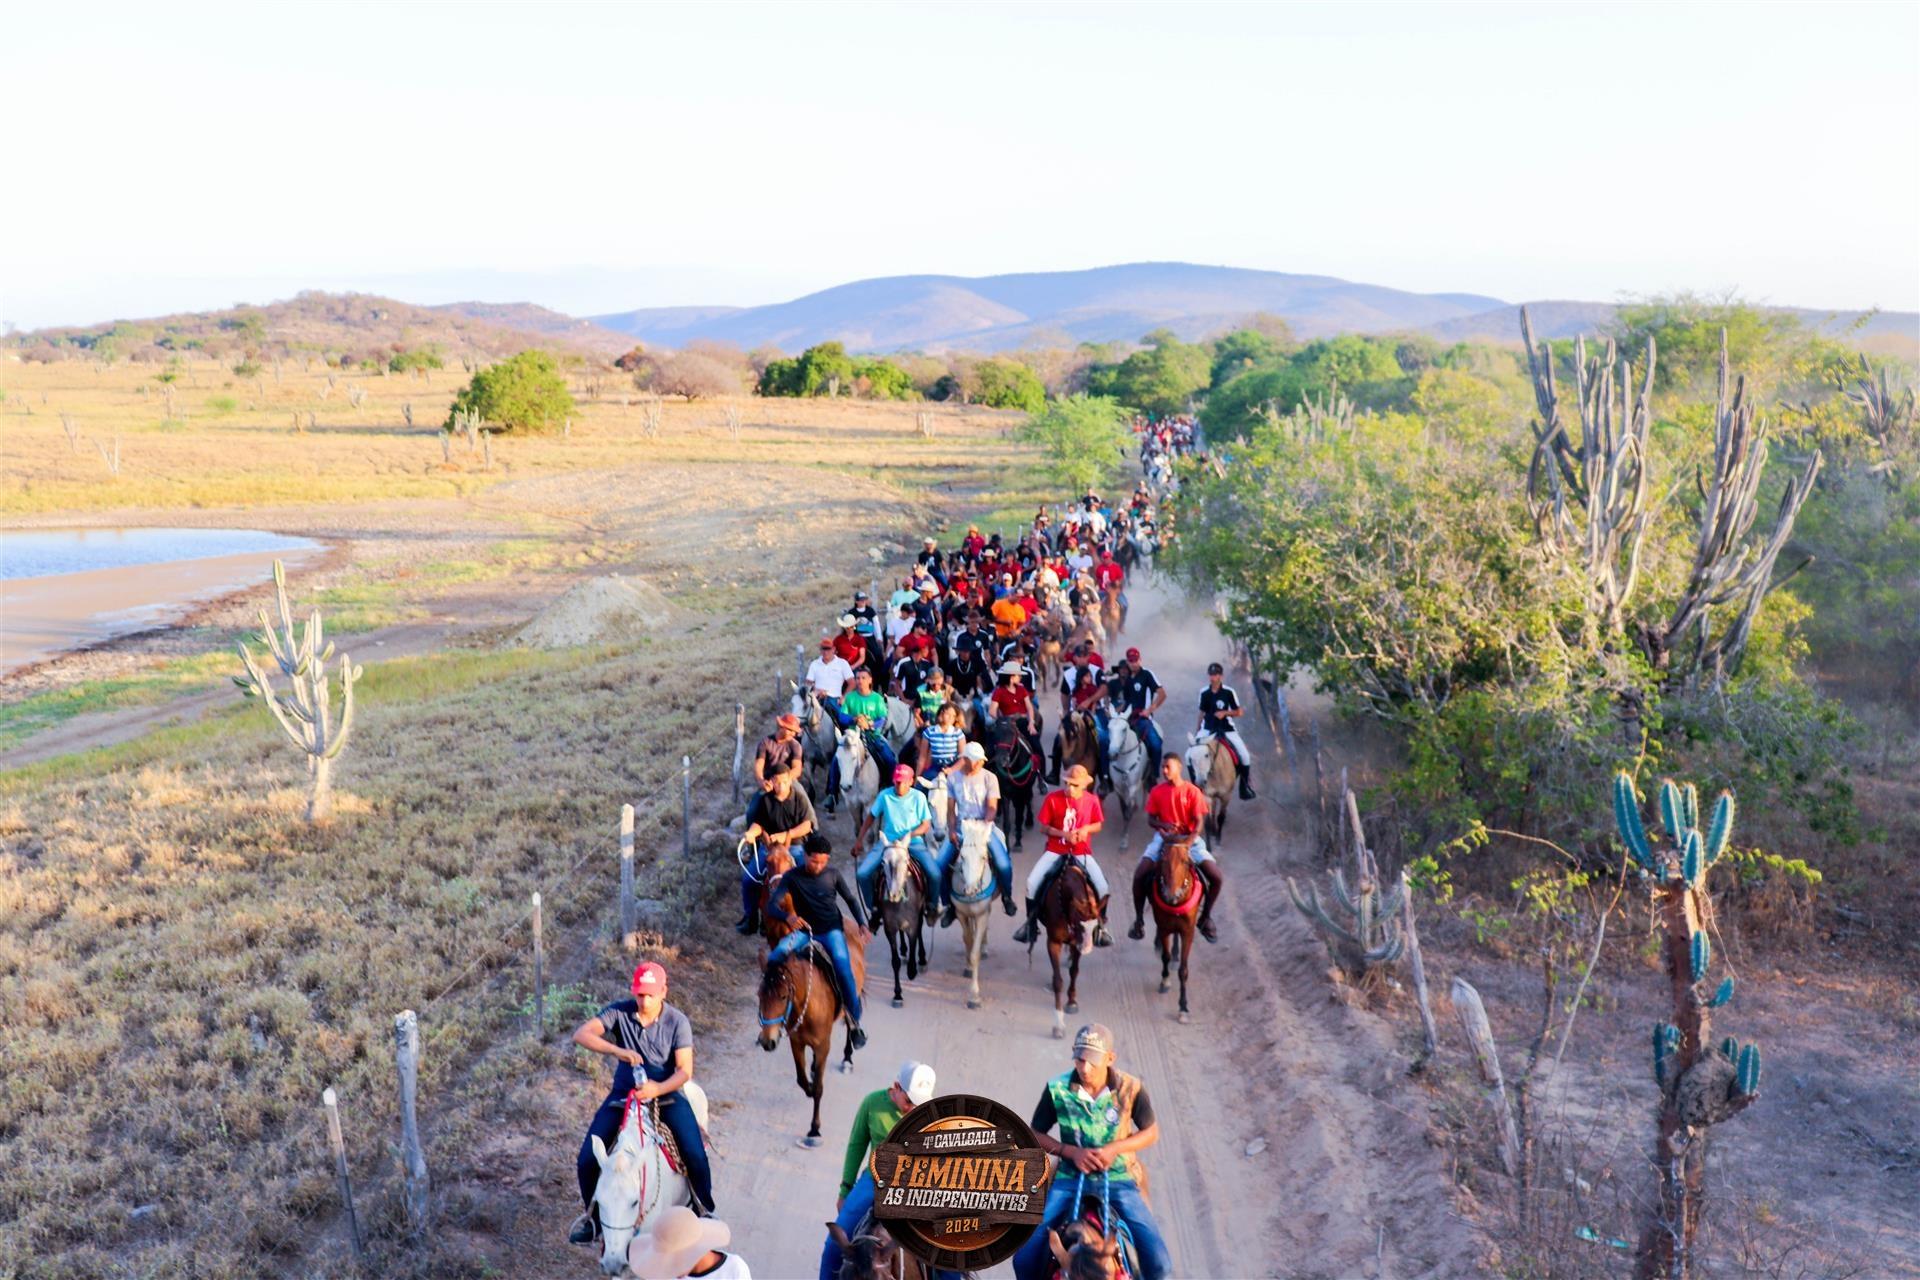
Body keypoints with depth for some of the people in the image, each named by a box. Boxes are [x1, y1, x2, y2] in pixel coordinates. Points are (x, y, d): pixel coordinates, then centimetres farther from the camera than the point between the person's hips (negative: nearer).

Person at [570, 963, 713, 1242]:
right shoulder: (619, 1012, -12)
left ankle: (704, 1210, 9)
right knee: (587, 1160, -9)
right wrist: (617, 1050, -38)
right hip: (624, 1093, 1)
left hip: (666, 1092, -1)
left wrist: (658, 1089, -34)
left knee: (695, 1155, -19)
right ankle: (593, 1215, 20)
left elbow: (685, 1070, -14)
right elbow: (581, 1034, -23)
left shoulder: (678, 1021, -12)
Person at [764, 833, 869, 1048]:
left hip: (831, 930, -1)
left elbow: (850, 899, 10)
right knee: (775, 956, -28)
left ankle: (854, 1023, -13)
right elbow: (772, 904, -13)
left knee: (843, 969, -26)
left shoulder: (832, 873, -3)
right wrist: (788, 916, -34)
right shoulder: (793, 877, -7)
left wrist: (861, 925, -1)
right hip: (804, 931, 1)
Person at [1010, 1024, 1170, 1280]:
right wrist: (1071, 1152, -16)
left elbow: (1151, 1132, 1)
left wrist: (1115, 1148, -17)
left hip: (1118, 1178, 0)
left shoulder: (1131, 1088, -12)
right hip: (1070, 1179, 1)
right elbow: (1035, 1135, 1)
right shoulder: (1057, 1090, -10)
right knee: (1025, 1258, -10)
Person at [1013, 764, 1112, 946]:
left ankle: (1100, 925, 10)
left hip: (1082, 853, 1)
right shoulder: (1053, 798, -8)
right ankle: (1030, 923, 7)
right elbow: (1044, 827, -4)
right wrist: (1064, 834, -19)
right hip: (1055, 851, 0)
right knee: (1032, 882, -17)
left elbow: (1097, 825, 8)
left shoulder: (1092, 800, -4)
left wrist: (1086, 829, -15)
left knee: (1102, 887, -15)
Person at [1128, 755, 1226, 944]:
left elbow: (1199, 822, -9)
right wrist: (1163, 825, -20)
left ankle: (1205, 917, 9)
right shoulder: (1157, 791, -1)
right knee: (1139, 875, -20)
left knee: (1216, 877, -16)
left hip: (1190, 838, -1)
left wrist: (1189, 841, -26)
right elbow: (1151, 819, 2)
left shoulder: (1192, 791, -6)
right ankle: (1138, 919, 0)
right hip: (1164, 837, 1)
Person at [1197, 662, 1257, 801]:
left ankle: (1245, 787, 5)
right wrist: (1197, 729, 12)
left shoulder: (1229, 692, -6)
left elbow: (1239, 712, -3)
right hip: (1208, 729, 2)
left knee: (1244, 755, -13)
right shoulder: (1204, 693, 2)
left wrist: (1225, 712, -19)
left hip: (1226, 729, -2)